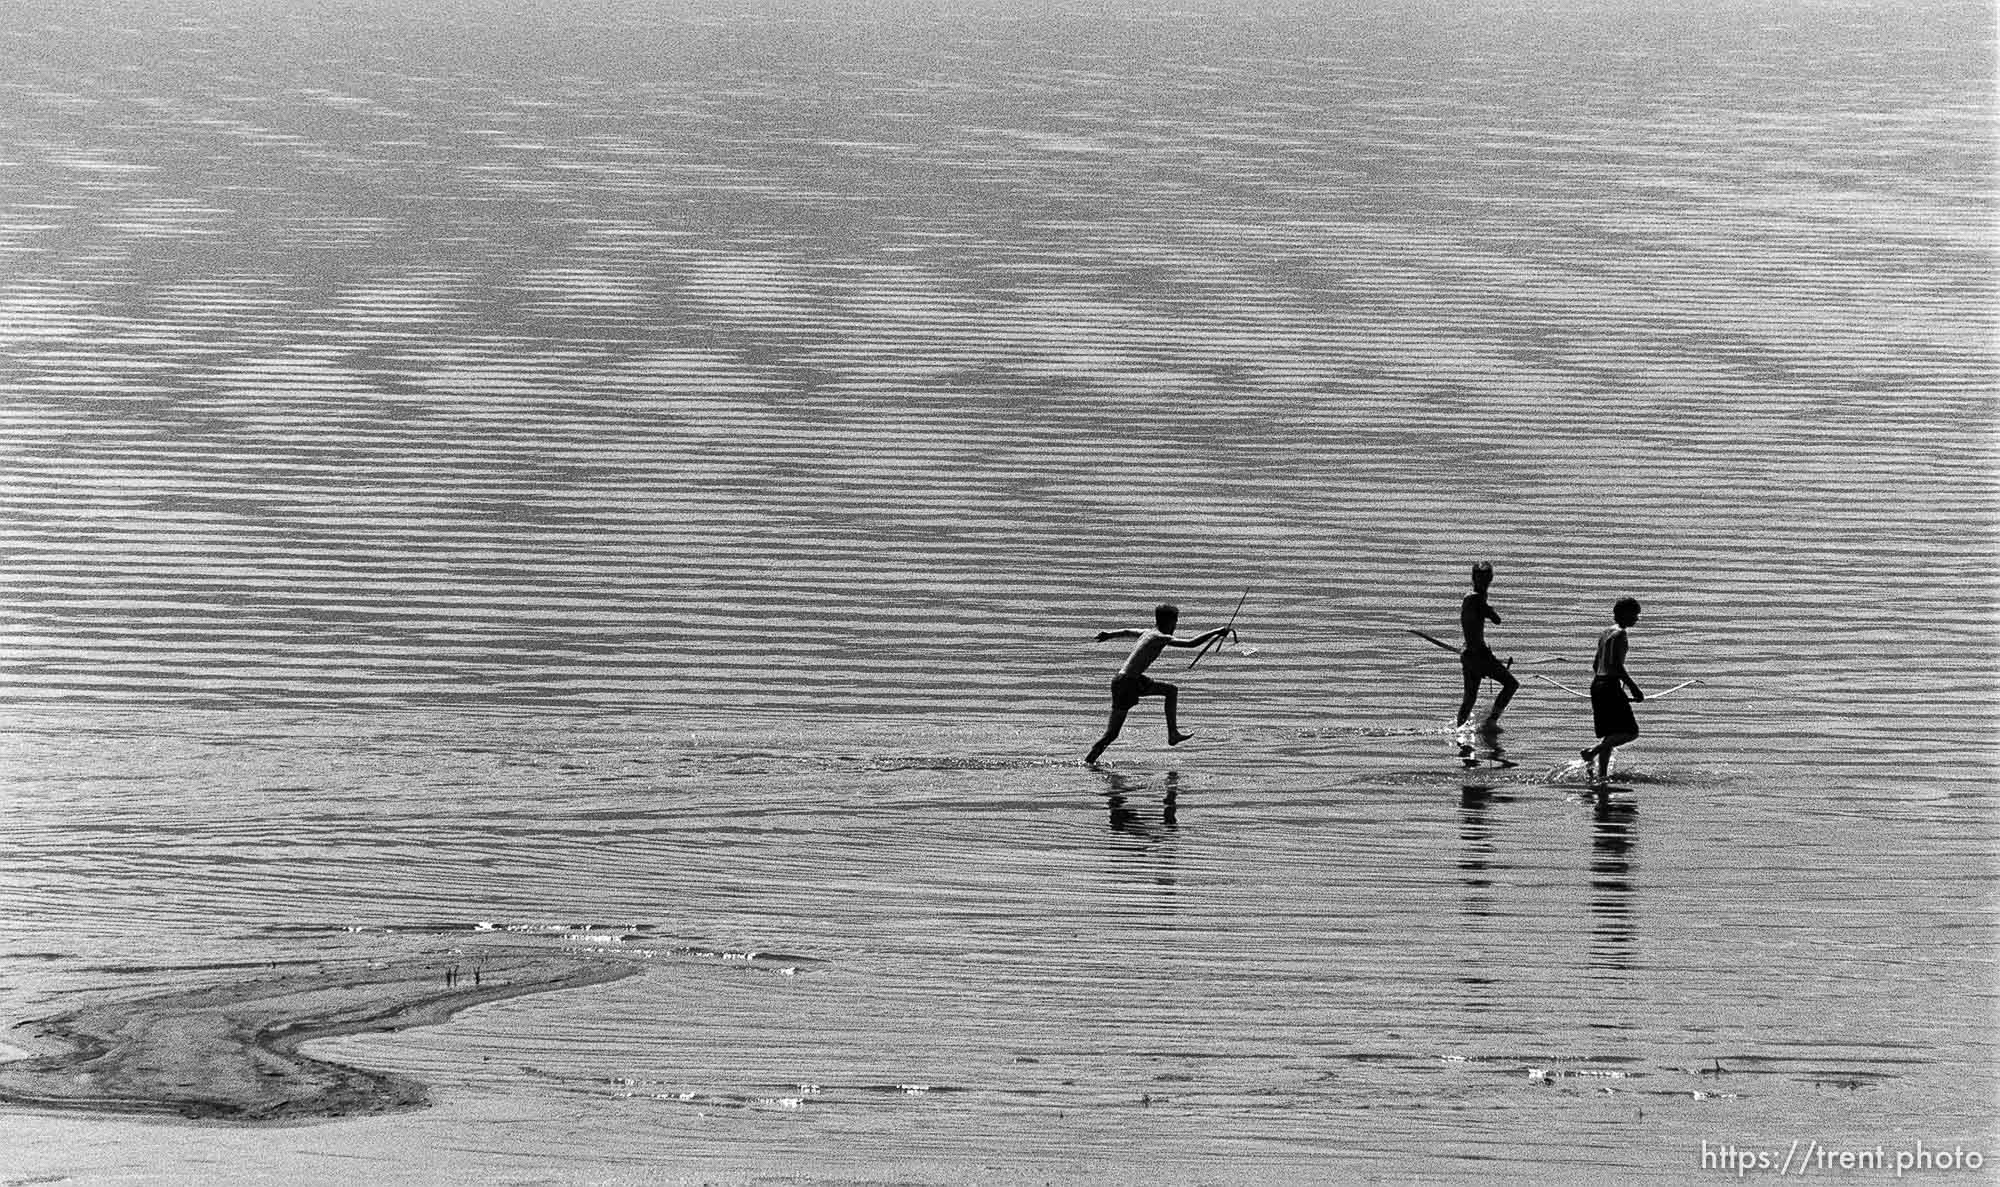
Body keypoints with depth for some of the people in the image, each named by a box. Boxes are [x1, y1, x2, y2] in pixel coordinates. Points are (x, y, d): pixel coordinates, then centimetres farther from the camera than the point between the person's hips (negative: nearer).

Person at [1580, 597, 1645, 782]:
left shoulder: (1605, 634, 18)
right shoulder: (1619, 634, -11)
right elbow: (1616, 665, -20)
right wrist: (1634, 688, -17)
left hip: (1597, 684, 10)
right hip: (1611, 685, -10)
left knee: (1610, 734, 14)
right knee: (1630, 731, -8)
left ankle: (1602, 774, 10)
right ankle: (1592, 751, -18)